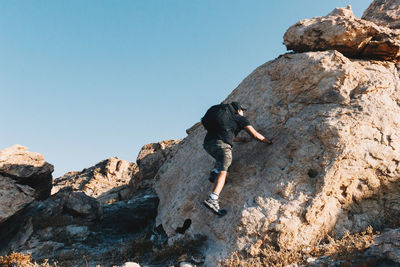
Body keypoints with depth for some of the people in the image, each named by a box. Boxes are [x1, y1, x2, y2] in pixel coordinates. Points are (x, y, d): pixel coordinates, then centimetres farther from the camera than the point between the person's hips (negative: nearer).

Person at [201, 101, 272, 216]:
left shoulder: (224, 115, 37)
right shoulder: (240, 118, 19)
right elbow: (255, 135, 17)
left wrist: (242, 140, 57)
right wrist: (268, 141, 32)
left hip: (207, 142, 7)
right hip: (221, 143, -7)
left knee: (221, 158, 35)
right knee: (223, 171, -13)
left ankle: (214, 172, 9)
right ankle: (212, 198, -31)